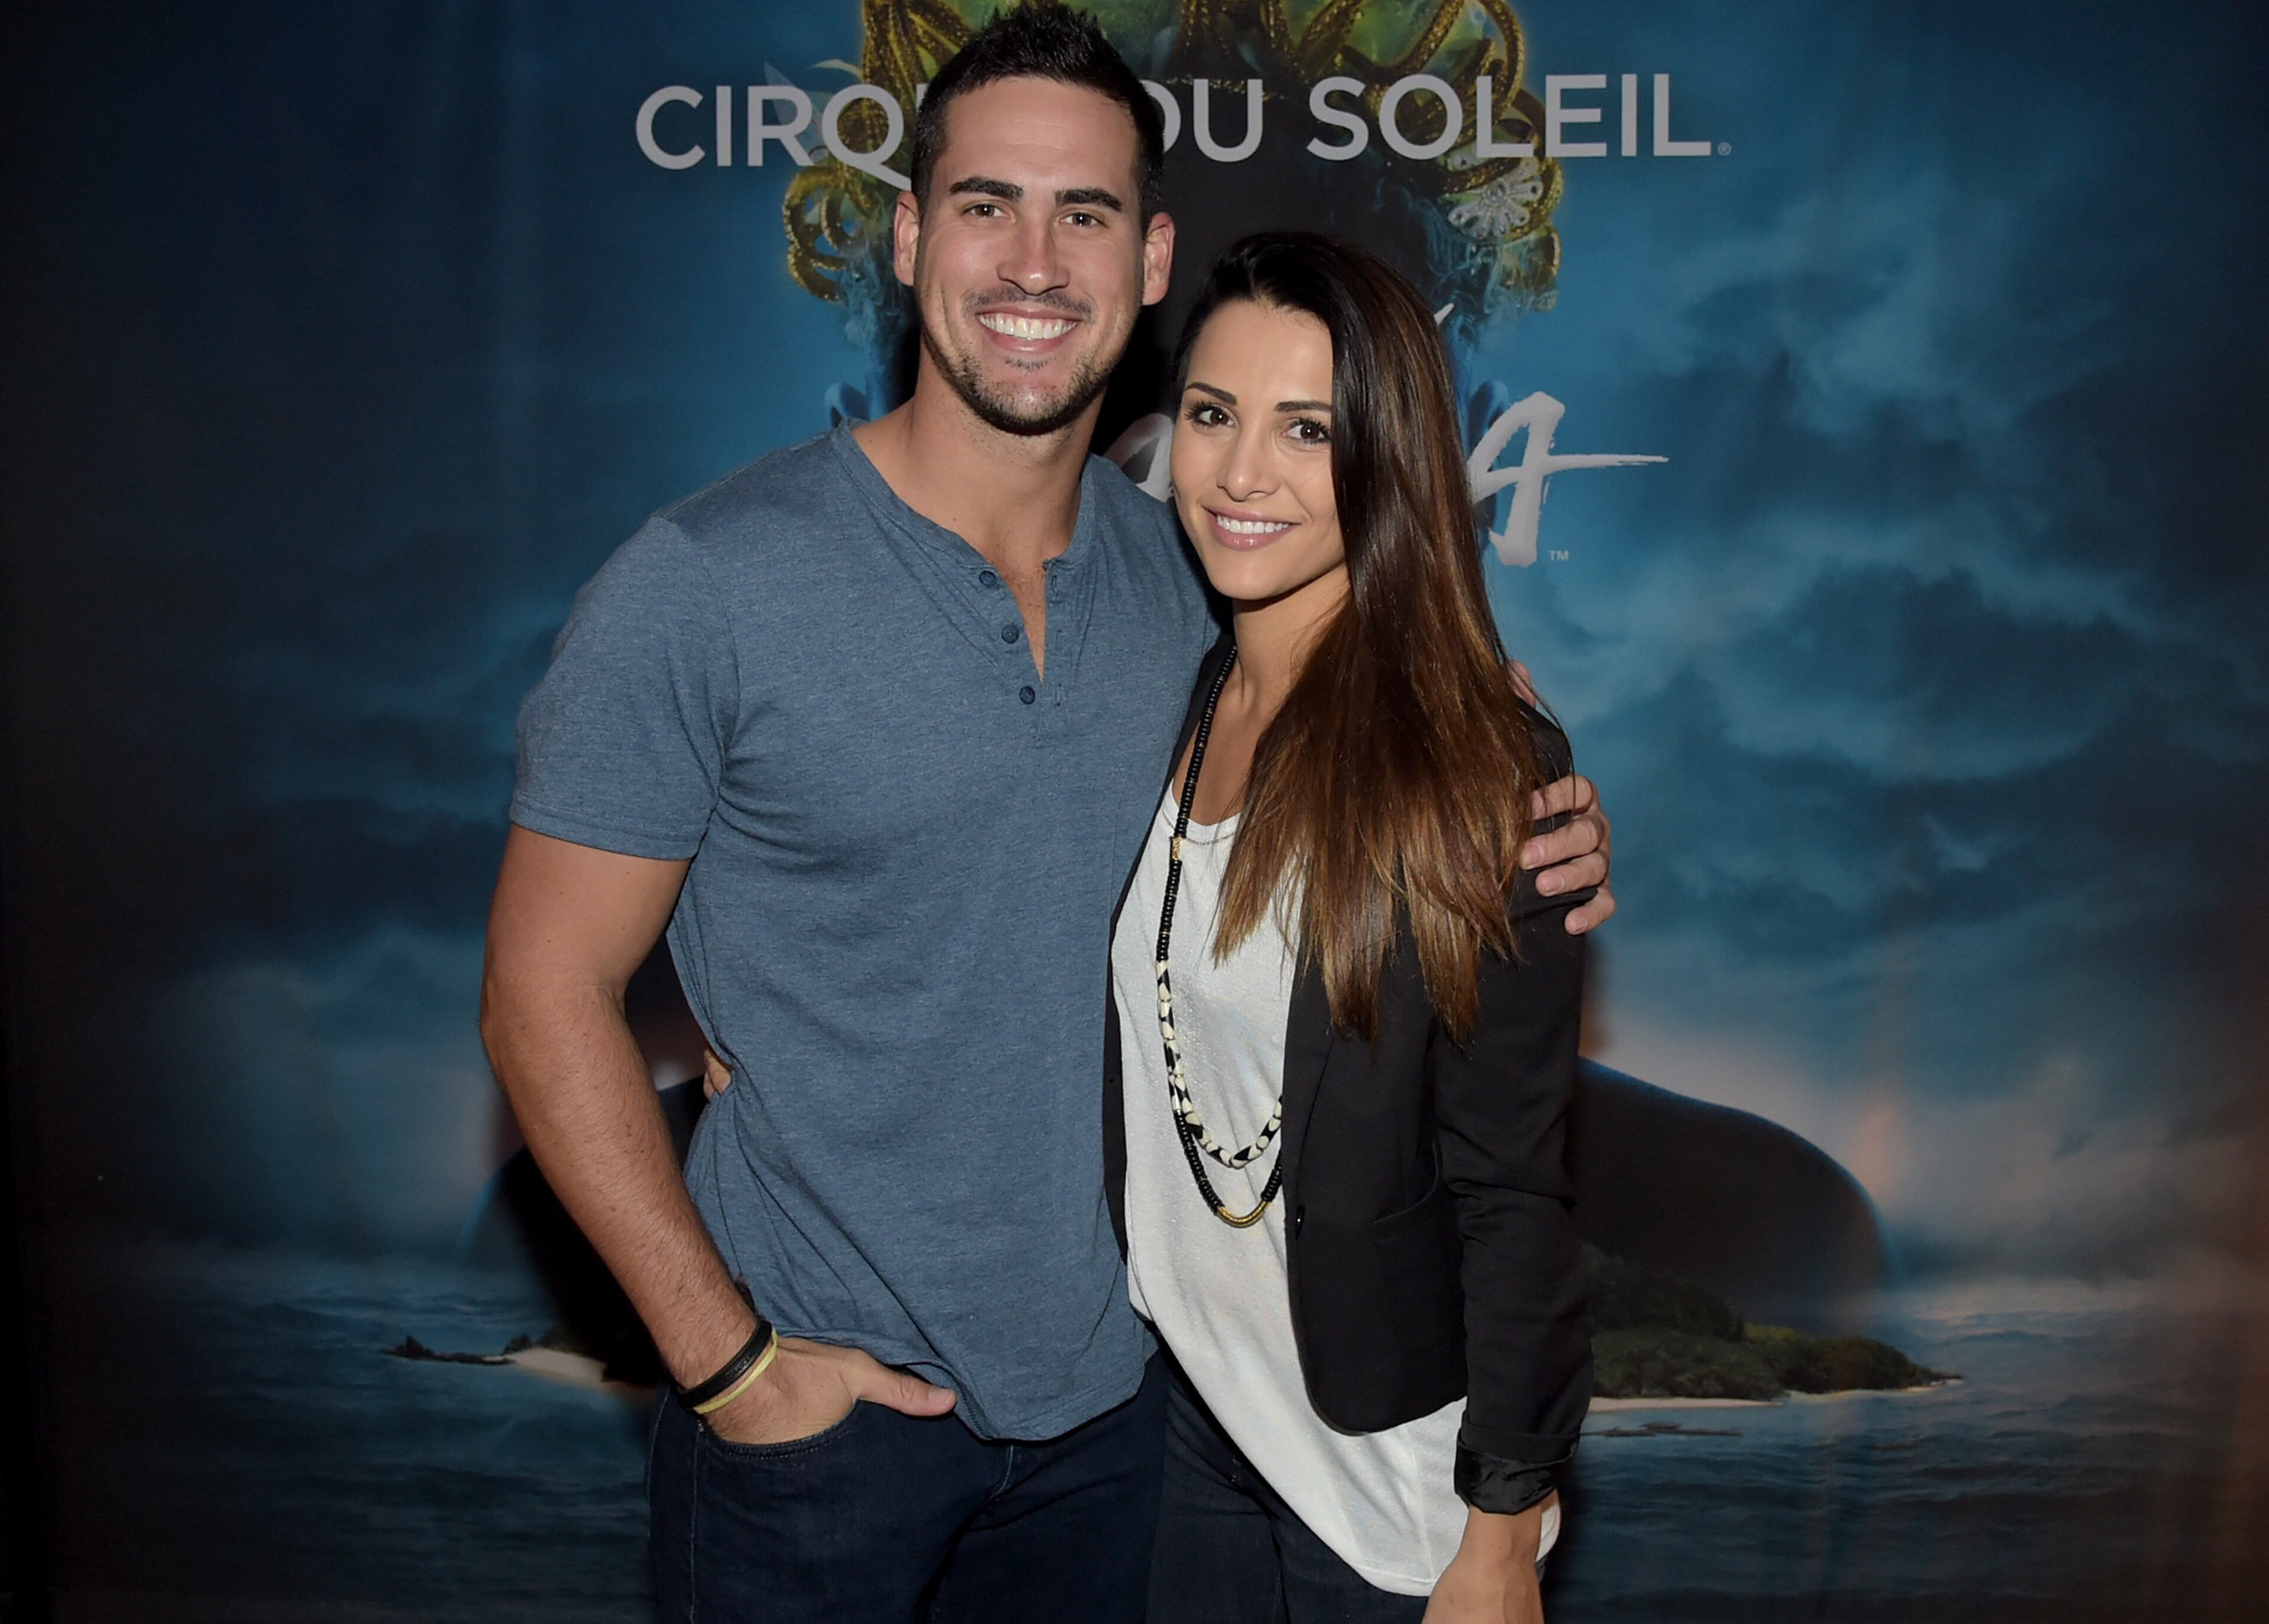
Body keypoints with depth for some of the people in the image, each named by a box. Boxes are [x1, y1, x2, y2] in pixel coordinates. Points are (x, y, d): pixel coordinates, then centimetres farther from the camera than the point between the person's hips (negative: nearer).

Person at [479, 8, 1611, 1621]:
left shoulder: (1193, 580, -1)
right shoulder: (704, 585, -15)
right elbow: (547, 994, -12)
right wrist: (724, 1354, -15)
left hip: (1106, 1380, 5)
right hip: (812, 1404, -4)